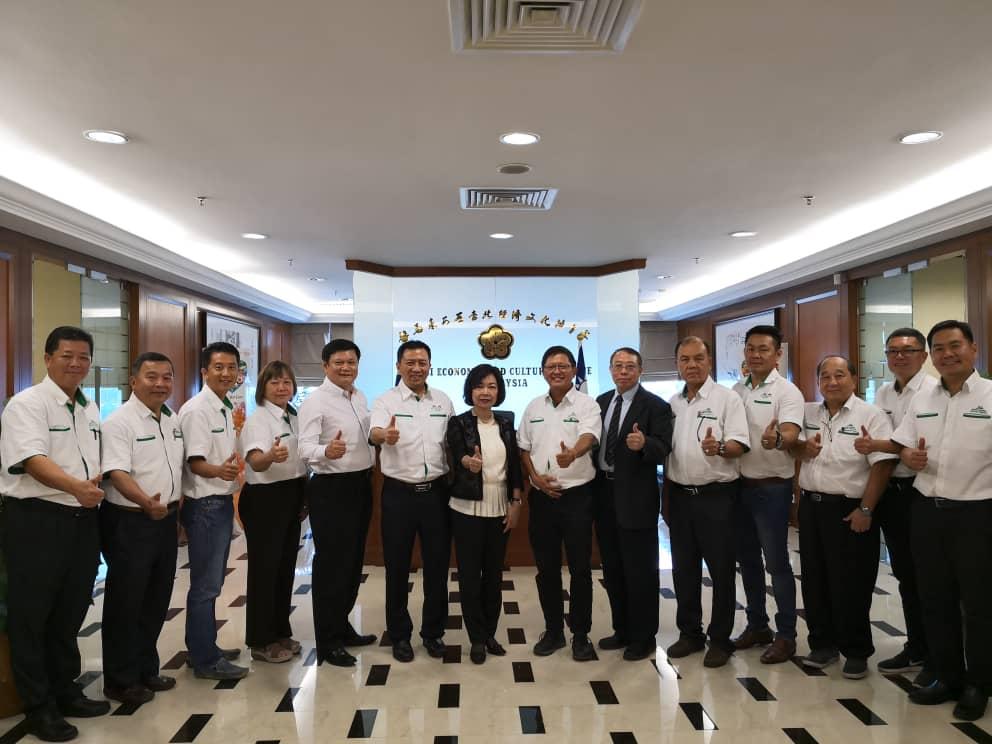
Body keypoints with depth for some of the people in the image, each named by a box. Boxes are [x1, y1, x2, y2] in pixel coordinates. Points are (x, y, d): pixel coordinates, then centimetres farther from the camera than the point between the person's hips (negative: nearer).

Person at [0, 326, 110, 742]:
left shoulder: (90, 410, 13)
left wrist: (98, 482, 2)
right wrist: (76, 486, -38)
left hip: (83, 520, 7)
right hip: (37, 520, -7)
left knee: (71, 611, 16)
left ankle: (65, 691, 31)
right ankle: (38, 707, 17)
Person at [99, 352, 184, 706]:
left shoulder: (174, 421, 9)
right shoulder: (119, 422, -14)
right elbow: (118, 473, -25)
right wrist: (146, 502, -40)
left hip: (166, 520, 7)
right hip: (129, 522, -7)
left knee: (157, 600, 16)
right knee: (125, 602, 4)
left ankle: (146, 669, 30)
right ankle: (120, 680, 18)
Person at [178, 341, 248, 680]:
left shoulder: (226, 409, 12)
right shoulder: (196, 409, -16)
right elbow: (195, 463, -22)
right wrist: (219, 470, -38)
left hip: (222, 502, 9)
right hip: (204, 505, -9)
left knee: (212, 582, 18)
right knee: (205, 585, -1)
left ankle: (205, 648, 30)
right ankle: (205, 660, 9)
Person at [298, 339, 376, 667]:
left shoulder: (360, 397, 10)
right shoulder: (315, 401, -14)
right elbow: (305, 447, -26)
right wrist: (326, 451, -44)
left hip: (361, 485, 8)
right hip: (331, 489, -8)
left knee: (353, 561, 17)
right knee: (331, 563, 0)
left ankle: (342, 627, 32)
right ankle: (327, 642, 13)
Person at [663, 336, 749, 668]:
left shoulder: (727, 398, -5)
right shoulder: (672, 403, 11)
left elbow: (739, 444, -12)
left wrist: (719, 448, -34)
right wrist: (665, 497, 13)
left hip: (716, 495, -5)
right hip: (679, 495, 5)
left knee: (721, 569, 4)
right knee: (683, 568, 12)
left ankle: (720, 639, 18)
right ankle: (689, 633, 26)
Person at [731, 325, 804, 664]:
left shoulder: (787, 392, -10)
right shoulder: (736, 391, 9)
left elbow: (790, 435, -25)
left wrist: (776, 440, -46)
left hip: (772, 488, -6)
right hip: (740, 484, 6)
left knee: (777, 562, 0)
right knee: (747, 560, 14)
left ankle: (785, 635, 14)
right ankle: (757, 625, 28)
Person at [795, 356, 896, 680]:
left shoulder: (871, 416, -7)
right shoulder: (808, 413, 9)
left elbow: (882, 465, -12)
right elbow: (795, 449, 16)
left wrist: (865, 510, -16)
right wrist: (804, 447, -8)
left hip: (849, 510, -5)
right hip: (811, 506, 5)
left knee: (850, 584, 2)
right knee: (814, 580, 12)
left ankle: (856, 652, 18)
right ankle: (823, 644, 27)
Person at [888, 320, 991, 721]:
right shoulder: (921, 400, 8)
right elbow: (902, 444, 13)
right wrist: (909, 456, -9)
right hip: (927, 511, 5)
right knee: (934, 600, 13)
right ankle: (948, 677, 29)